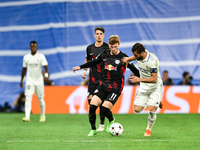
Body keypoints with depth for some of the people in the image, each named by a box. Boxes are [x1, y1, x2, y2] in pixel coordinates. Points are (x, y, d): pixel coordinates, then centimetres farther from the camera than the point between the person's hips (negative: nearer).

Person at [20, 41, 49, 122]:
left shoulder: (41, 56, -4)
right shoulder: (26, 57, 5)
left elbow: (46, 67, -14)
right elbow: (24, 69, 16)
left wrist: (46, 74, -34)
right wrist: (21, 80, 17)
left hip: (39, 80, -1)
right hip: (29, 80, 1)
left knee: (40, 99, 6)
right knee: (28, 98, -13)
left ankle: (43, 115, 25)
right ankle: (27, 116, -21)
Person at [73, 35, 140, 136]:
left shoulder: (123, 57, -5)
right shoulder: (105, 54, 7)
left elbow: (134, 70, 0)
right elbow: (93, 62, 21)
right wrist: (80, 67, 20)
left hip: (115, 88, -4)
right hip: (103, 85, 4)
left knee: (105, 109, -17)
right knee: (92, 106, -11)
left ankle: (111, 121, 18)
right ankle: (93, 129, 6)